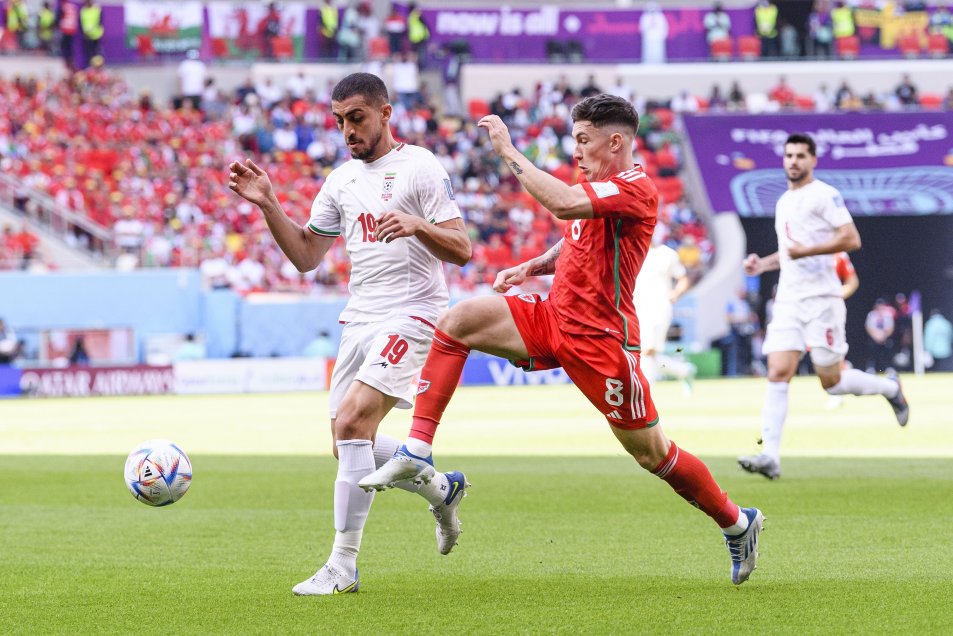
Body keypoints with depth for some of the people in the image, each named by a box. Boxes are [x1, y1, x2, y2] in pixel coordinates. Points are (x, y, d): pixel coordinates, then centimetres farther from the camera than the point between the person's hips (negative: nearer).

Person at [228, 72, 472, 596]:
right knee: (349, 444, 6)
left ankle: (343, 566, -18)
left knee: (352, 421, -22)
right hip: (358, 319, 8)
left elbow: (461, 249, -10)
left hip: (411, 317, -8)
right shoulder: (341, 181, 15)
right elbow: (305, 256, 17)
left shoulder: (419, 168, -6)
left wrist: (416, 225, -28)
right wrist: (267, 205, 5)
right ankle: (441, 489, 30)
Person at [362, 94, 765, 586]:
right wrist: (531, 267, 9)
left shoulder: (636, 188, -16)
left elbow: (562, 204, -33)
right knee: (458, 320, -12)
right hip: (552, 319, 8)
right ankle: (418, 452, -16)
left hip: (599, 339, -8)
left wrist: (508, 150, -25)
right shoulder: (596, 186, 13)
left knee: (652, 453, 1)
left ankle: (738, 523, 24)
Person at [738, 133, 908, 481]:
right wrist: (763, 263, 14)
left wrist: (807, 250, -22)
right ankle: (770, 456, -15)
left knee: (832, 381, 0)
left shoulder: (824, 195, -7)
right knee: (778, 374, -9)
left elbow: (851, 239, -15)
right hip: (788, 301, 7)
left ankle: (890, 387, 28)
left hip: (821, 298, -6)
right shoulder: (784, 202, 18)